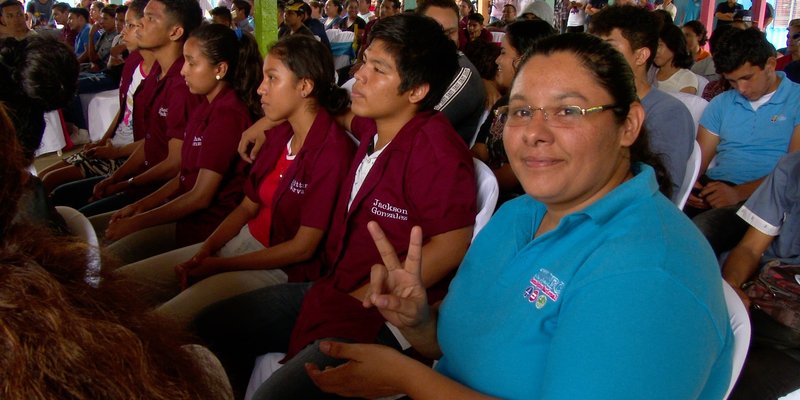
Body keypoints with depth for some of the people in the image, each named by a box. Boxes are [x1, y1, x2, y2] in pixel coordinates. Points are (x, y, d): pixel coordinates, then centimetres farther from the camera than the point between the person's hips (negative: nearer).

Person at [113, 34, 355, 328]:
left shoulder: (332, 151, -19)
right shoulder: (280, 135, 8)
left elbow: (303, 247, -18)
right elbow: (248, 207, 12)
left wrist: (218, 265, -12)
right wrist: (202, 252, -4)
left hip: (280, 268, -8)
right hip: (241, 241, 9)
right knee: (119, 281, 1)